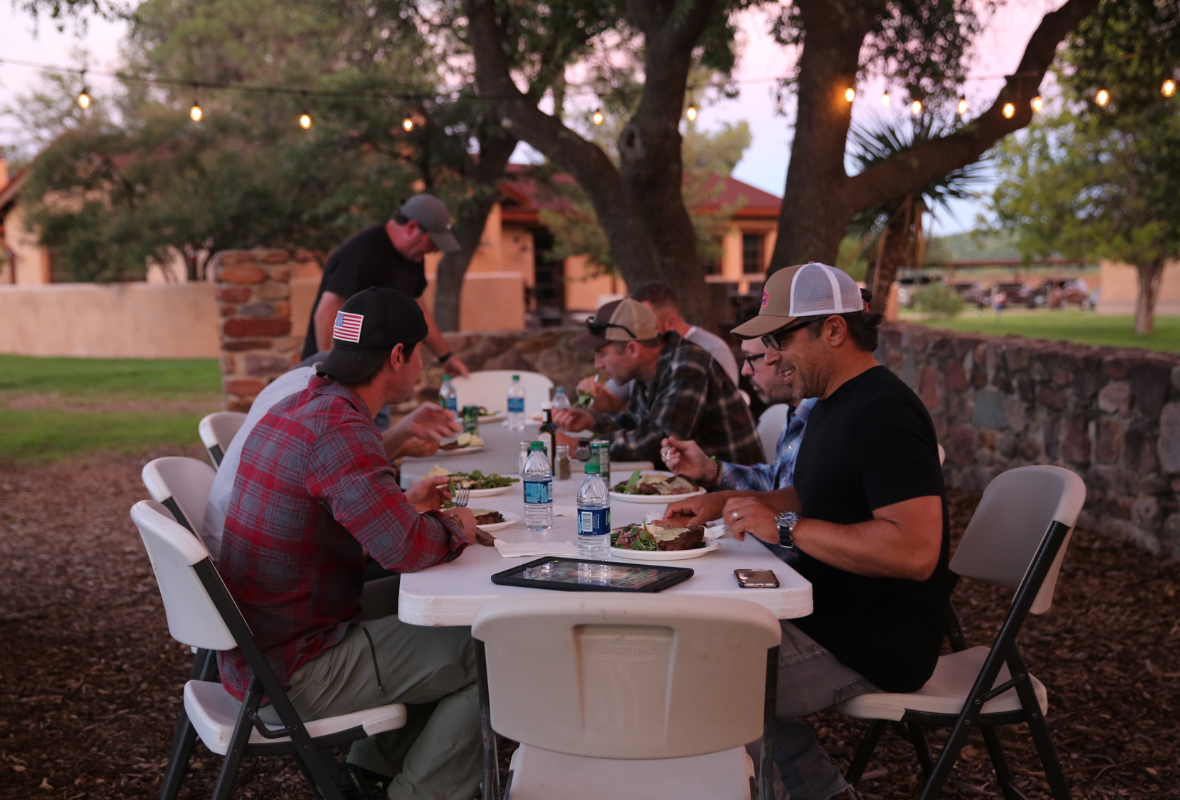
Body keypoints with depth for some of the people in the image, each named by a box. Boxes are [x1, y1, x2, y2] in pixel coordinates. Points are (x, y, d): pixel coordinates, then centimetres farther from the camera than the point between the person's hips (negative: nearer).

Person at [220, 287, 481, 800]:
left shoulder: (295, 408, 7)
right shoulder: (339, 429, -24)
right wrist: (455, 527, -11)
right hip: (290, 677, -10)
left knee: (425, 622, 24)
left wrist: (403, 503, 16)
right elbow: (408, 549, -32)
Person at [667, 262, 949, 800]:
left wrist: (786, 527, -24)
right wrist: (722, 506, 9)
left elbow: (915, 550, -30)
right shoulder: (834, 403, 12)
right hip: (833, 615, 11)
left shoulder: (883, 414, -21)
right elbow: (808, 498, 25)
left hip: (876, 643, -11)